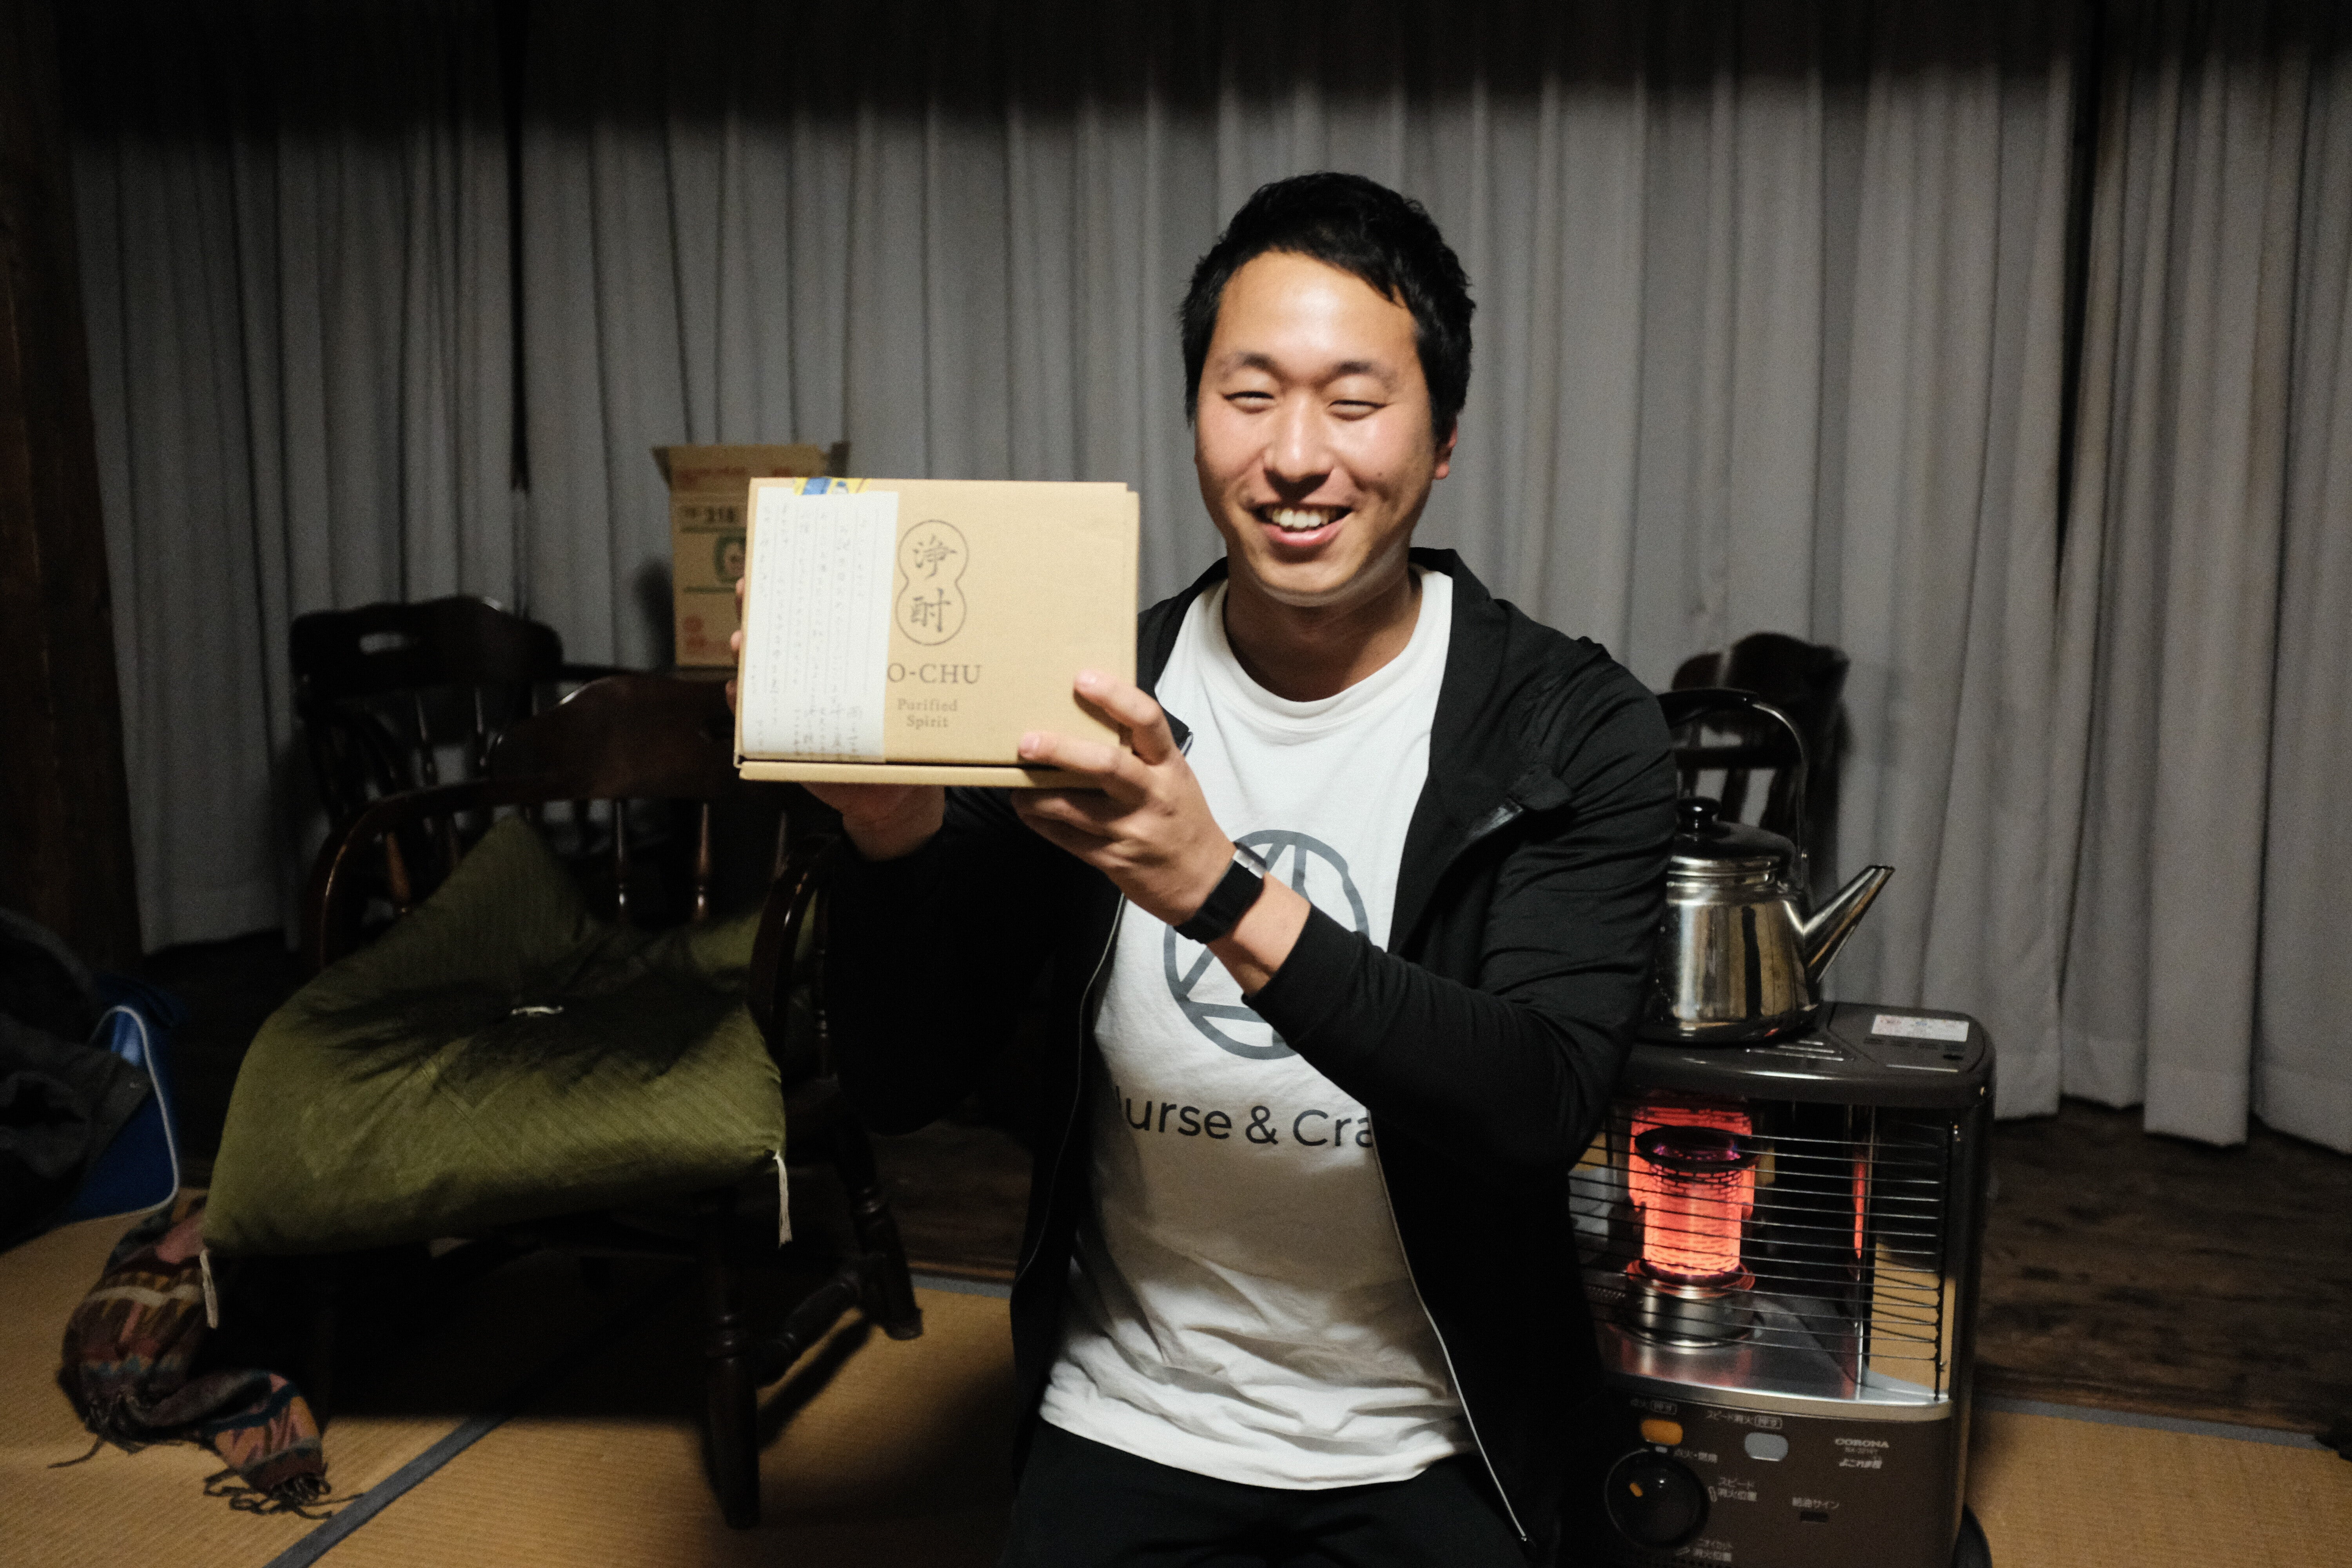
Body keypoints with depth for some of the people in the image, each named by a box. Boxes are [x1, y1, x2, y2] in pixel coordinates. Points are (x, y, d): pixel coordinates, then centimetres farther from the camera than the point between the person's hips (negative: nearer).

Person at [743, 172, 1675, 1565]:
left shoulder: (1575, 730, -14)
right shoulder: (1088, 702, -9)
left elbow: (1546, 1105, -26)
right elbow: (907, 1084, -9)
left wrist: (1221, 891, -37)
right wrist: (892, 830, -28)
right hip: (1124, 1427, 2)